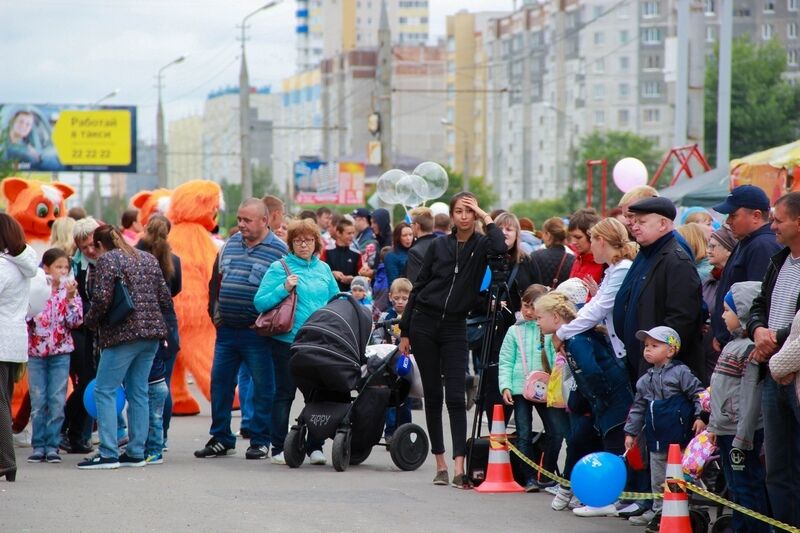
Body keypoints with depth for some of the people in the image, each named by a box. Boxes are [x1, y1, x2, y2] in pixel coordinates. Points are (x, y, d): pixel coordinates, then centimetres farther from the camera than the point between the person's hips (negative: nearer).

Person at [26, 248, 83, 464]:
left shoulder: (69, 292, 3)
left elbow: (75, 321, -6)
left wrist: (70, 298, -16)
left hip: (60, 352, 0)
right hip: (36, 351, 0)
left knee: (57, 402, -1)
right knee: (38, 402, 2)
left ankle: (52, 446, 5)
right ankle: (38, 446, 9)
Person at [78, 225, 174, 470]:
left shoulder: (107, 260, -5)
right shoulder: (147, 258, 17)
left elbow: (102, 299, -15)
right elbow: (165, 297, 15)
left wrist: (90, 321, 1)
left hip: (123, 333, -7)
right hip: (152, 332, 8)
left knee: (105, 390, -3)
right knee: (138, 391, 11)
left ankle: (108, 453, -10)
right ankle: (136, 452, 10)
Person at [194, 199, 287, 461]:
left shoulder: (279, 250, -6)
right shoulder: (231, 243, 11)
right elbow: (218, 279, 21)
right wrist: (217, 313, 14)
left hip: (257, 332, -5)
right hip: (226, 329, 5)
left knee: (263, 387, 1)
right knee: (220, 382, 8)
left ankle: (260, 441, 10)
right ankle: (221, 439, 18)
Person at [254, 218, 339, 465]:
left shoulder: (323, 269, 12)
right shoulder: (279, 268, -2)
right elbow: (260, 303, -7)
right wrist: (284, 288, -19)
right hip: (288, 341, -4)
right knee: (285, 394, 2)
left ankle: (315, 447, 15)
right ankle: (279, 448, 9)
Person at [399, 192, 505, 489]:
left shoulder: (480, 245, 1)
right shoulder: (439, 246, 5)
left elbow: (500, 248, -25)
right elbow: (418, 288, 8)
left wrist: (486, 217, -12)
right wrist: (404, 332, 7)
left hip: (454, 328, -2)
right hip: (424, 323, 2)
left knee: (455, 397, -9)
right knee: (432, 396, 5)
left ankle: (459, 467, -15)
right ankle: (440, 464, 12)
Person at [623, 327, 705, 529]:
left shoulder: (680, 372, -7)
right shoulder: (645, 381, 13)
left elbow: (698, 394, -8)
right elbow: (638, 408, 19)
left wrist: (700, 417, -17)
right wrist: (631, 432, 17)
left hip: (680, 436, -7)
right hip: (656, 438, 7)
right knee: (658, 479, 15)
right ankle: (658, 510, 26)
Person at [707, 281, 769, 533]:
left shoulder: (751, 348, -18)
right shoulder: (733, 344, 14)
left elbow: (751, 396, -21)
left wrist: (742, 438, -22)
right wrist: (715, 426, 21)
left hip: (742, 433, -10)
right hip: (726, 431, 10)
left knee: (747, 489, -5)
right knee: (735, 487, 16)